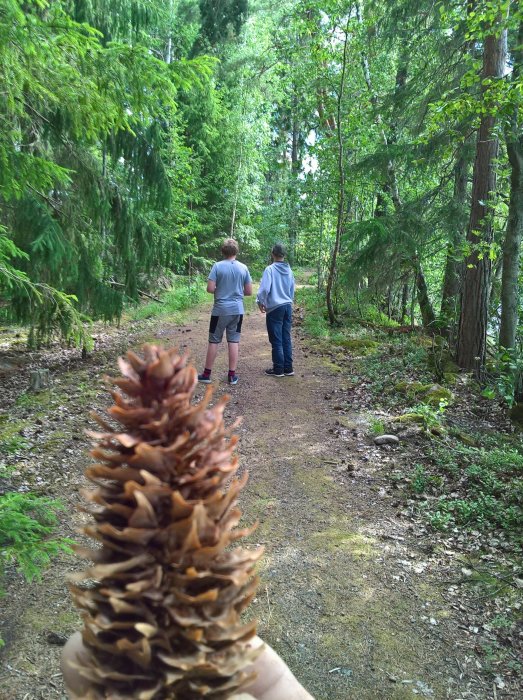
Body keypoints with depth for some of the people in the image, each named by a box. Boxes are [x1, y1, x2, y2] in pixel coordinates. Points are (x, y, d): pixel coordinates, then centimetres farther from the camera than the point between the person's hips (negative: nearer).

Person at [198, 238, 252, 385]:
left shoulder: (217, 266, -8)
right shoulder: (243, 268, 0)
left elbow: (210, 289, -12)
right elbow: (249, 292, 3)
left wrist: (220, 291, 9)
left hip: (220, 310, -2)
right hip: (237, 310, 2)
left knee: (214, 341, 7)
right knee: (234, 341, 6)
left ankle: (207, 374, 15)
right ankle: (232, 375, 11)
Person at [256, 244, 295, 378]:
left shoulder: (270, 269, -11)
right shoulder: (289, 270, 7)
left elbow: (264, 289, -17)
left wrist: (260, 302, -1)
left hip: (275, 308, -6)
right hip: (287, 307, 6)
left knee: (276, 340, 2)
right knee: (286, 339, 11)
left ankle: (278, 369, 7)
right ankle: (288, 368, 16)